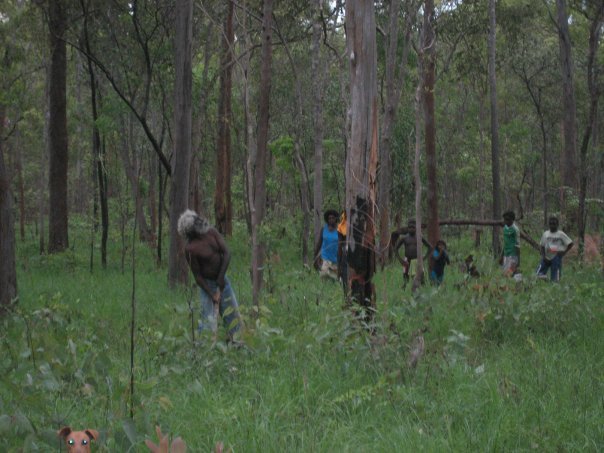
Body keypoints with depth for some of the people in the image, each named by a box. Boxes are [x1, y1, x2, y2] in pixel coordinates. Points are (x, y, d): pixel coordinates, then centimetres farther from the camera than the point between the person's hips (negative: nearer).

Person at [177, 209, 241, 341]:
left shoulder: (212, 233, -7)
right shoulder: (190, 249, -22)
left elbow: (227, 253, -9)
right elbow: (197, 276, -17)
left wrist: (221, 277, -17)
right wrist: (212, 295, -17)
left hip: (222, 279, 6)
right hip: (207, 284, -6)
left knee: (232, 310, 10)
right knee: (209, 316, -8)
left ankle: (232, 340, 21)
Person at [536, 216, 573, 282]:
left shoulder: (561, 234, -2)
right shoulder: (545, 234, 7)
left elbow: (570, 244, -1)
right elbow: (542, 246, 10)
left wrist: (564, 252, -9)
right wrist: (543, 256, -3)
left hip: (556, 258, -3)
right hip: (547, 258, 3)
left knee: (555, 279, -6)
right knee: (539, 274, -9)